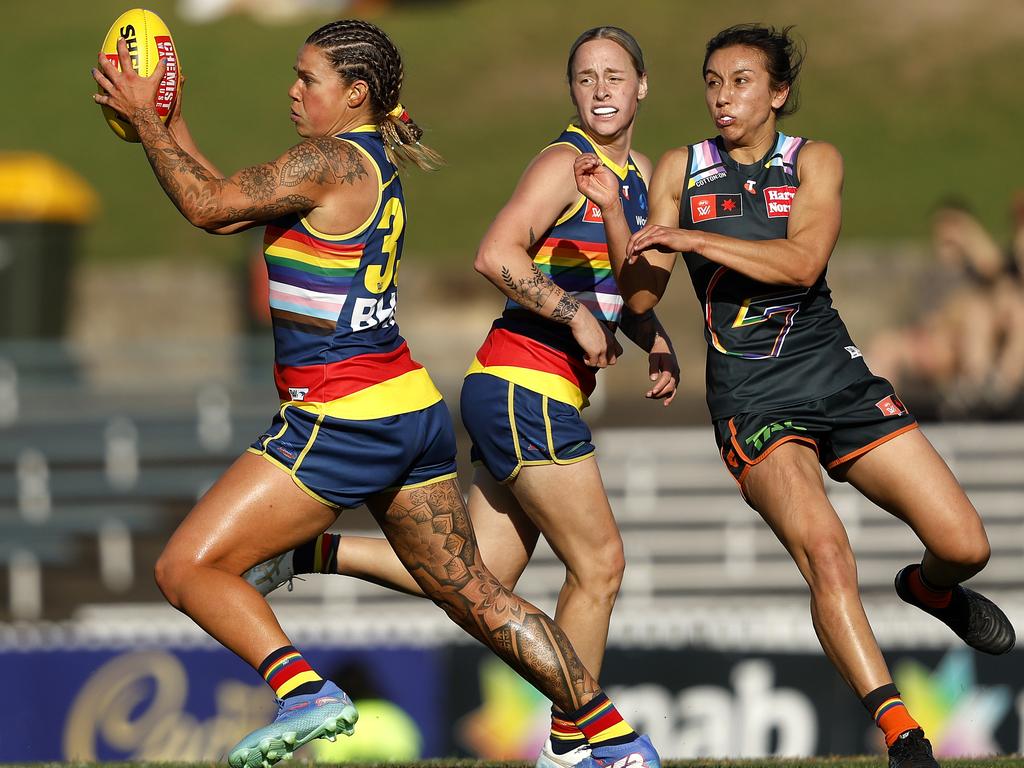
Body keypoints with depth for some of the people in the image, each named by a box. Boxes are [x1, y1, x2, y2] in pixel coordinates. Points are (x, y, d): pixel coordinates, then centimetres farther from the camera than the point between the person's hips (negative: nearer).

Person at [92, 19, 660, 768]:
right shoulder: (374, 164, 13)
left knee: (186, 567, -7)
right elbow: (228, 210, 18)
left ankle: (303, 690, -25)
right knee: (474, 595, 17)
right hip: (414, 409, 9)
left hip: (342, 421, -9)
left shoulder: (331, 162, -13)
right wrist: (170, 123, 15)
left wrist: (145, 118, -4)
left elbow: (208, 205, -13)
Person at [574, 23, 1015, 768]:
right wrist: (611, 210, -10)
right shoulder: (680, 171, 6)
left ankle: (929, 588, 33)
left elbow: (801, 261, -16)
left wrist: (692, 239, -21)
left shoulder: (814, 161, 2)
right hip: (750, 394, -1)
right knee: (825, 552, -26)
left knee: (964, 545, -5)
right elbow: (642, 294, 3)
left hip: (836, 374, 1)